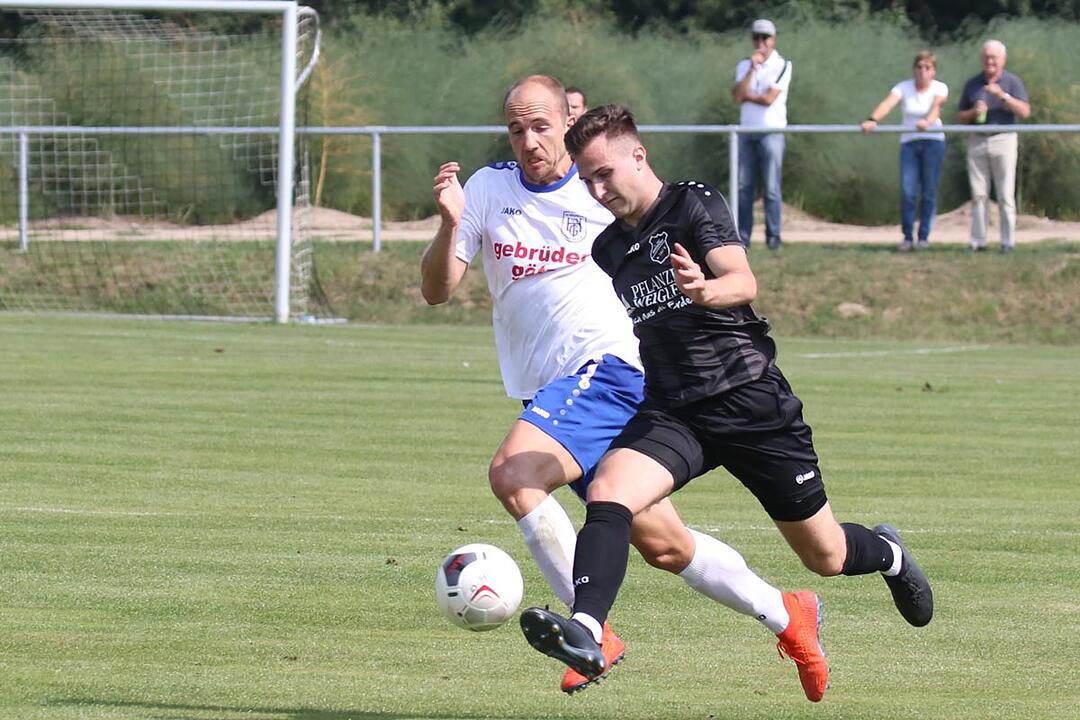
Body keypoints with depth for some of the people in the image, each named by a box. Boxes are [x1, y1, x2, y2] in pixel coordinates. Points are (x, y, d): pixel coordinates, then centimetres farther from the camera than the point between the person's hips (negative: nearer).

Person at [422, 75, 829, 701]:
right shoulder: (488, 189, 6)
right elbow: (436, 291, 0)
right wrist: (451, 225, -18)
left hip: (606, 368, -5)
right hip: (548, 393, 5)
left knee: (513, 475, -29)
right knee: (662, 546, 10)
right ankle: (785, 614, 27)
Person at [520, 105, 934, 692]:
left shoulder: (696, 206, -5)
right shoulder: (606, 250, 12)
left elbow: (743, 282, -23)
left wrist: (704, 290, -44)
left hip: (751, 397, -4)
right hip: (669, 412, 4)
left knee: (826, 557, 7)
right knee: (607, 489, -29)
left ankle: (885, 553, 43)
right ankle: (585, 632, -44)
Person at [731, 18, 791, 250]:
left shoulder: (782, 65, -1)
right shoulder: (744, 66, 12)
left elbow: (769, 98, -12)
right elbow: (737, 95, -5)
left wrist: (747, 95, 0)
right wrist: (752, 68, -10)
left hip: (771, 131, -4)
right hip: (746, 132, 4)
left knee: (771, 187, -6)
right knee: (744, 186, 1)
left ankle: (773, 237, -3)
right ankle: (742, 237, 2)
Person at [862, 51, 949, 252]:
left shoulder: (940, 88, -1)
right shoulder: (903, 88, 1)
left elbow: (936, 106, -22)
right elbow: (887, 103, -17)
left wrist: (927, 121, -44)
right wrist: (872, 120, -37)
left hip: (933, 142, -1)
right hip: (909, 143, 1)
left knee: (929, 192, -2)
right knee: (907, 192, -8)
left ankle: (924, 237, 7)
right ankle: (907, 237, 1)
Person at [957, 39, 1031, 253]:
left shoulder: (1012, 82, 4)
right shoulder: (972, 84, 13)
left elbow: (1025, 111, -8)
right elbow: (961, 116, 15)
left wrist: (1003, 95, -19)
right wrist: (974, 112, -6)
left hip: (1003, 139, -3)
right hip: (977, 141, 3)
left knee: (1006, 194, -5)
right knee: (978, 194, 0)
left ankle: (1008, 242, -3)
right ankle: (978, 241, 2)